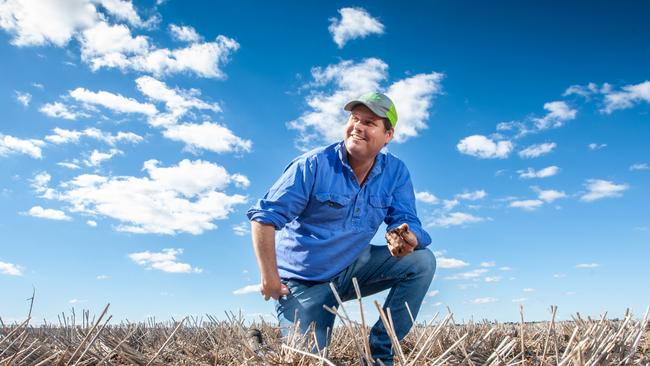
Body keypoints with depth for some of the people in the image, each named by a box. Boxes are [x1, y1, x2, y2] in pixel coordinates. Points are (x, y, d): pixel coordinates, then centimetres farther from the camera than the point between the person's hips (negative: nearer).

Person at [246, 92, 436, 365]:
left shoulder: (395, 172, -5)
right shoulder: (314, 165, -17)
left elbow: (406, 221, -8)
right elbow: (265, 216, -17)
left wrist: (406, 239, -34)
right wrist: (269, 277, -22)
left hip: (353, 268, 4)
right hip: (304, 280, -3)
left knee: (422, 260, -13)